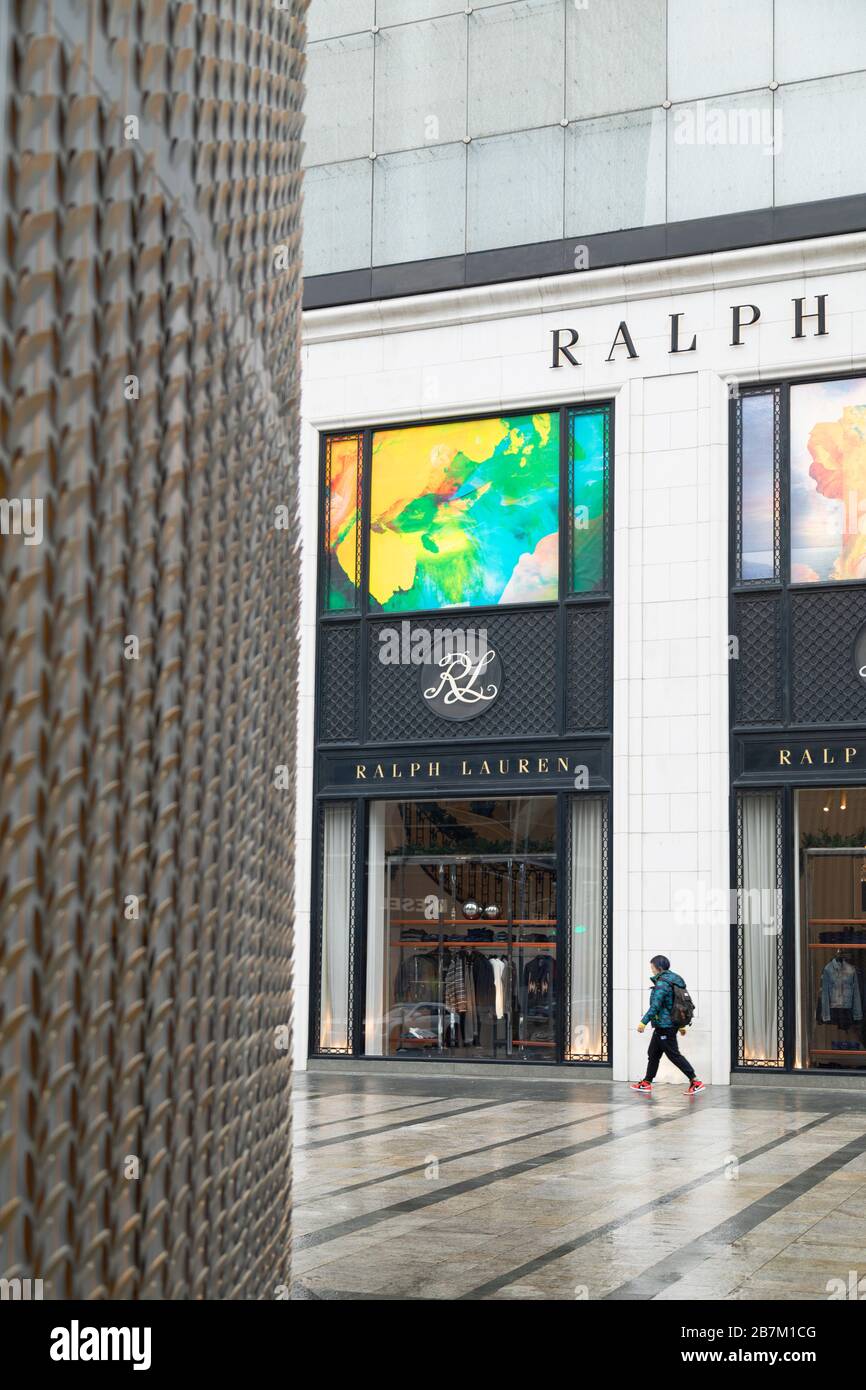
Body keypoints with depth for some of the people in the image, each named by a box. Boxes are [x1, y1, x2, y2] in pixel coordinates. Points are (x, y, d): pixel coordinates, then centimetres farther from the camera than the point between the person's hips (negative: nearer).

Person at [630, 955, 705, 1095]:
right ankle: (647, 1083, 23)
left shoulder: (662, 983, -18)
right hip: (671, 1024, 10)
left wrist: (643, 1022, -21)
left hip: (664, 1025, -10)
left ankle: (696, 1082, -7)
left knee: (674, 1054, -6)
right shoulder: (674, 980, 13)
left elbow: (655, 1006, -24)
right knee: (653, 1053, 17)